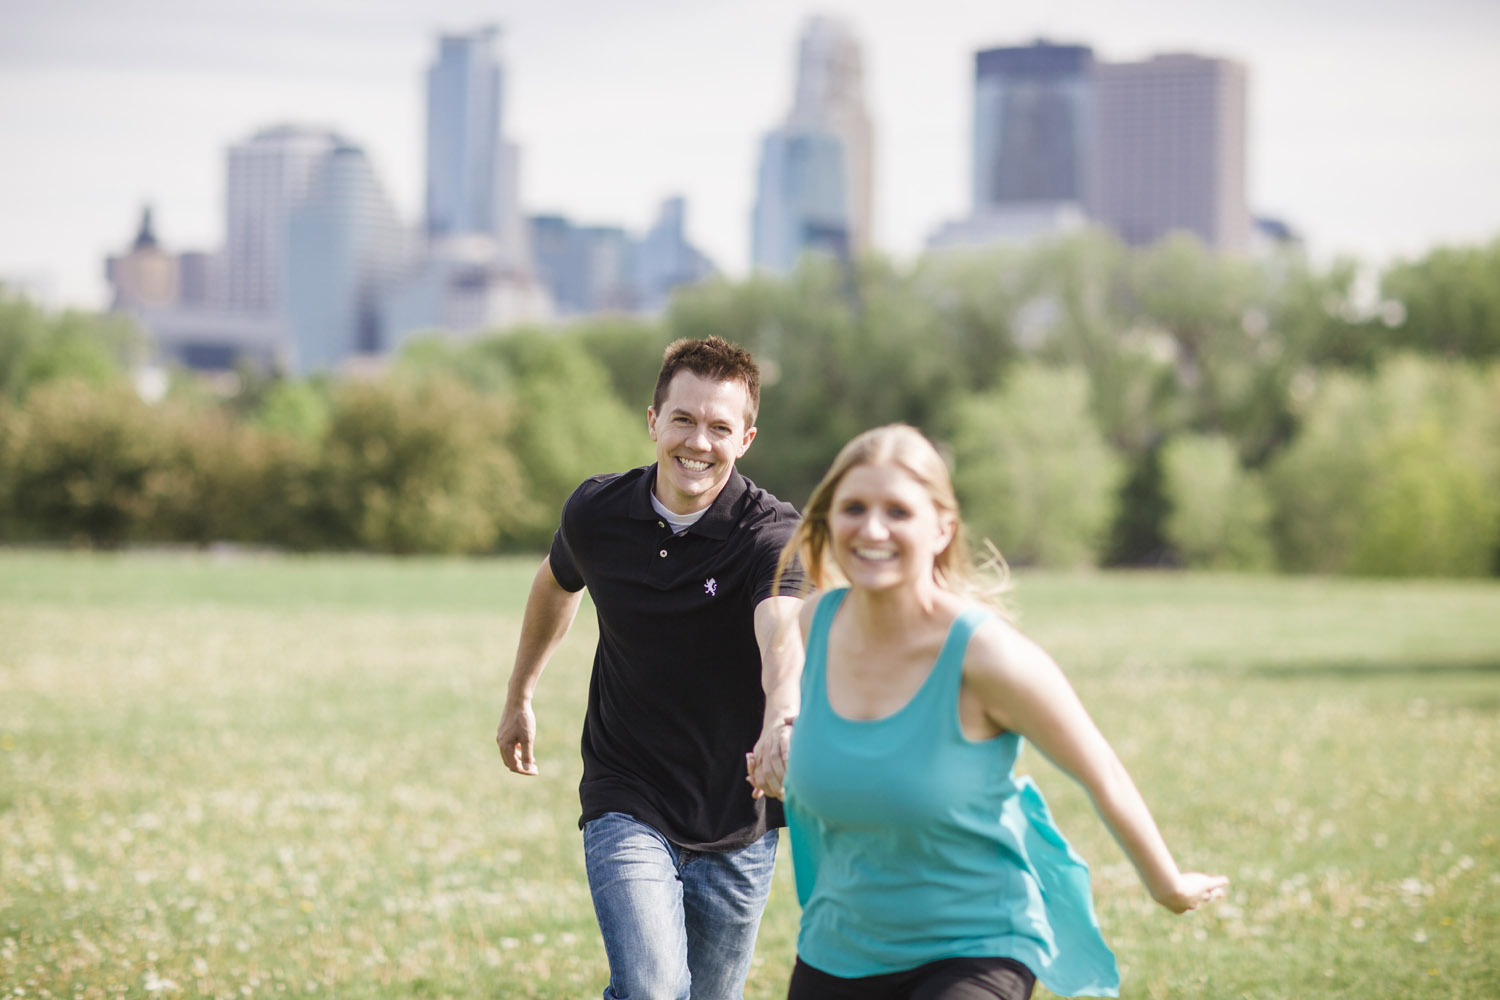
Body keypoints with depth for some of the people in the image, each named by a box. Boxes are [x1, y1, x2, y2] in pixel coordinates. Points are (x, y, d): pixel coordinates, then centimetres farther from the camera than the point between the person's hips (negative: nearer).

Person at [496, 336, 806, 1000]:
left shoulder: (772, 534, -18)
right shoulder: (596, 513, -7)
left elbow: (784, 635, -39)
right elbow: (555, 584, 17)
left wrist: (782, 726, -60)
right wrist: (520, 696, 28)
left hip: (738, 825, 0)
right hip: (627, 810, 0)